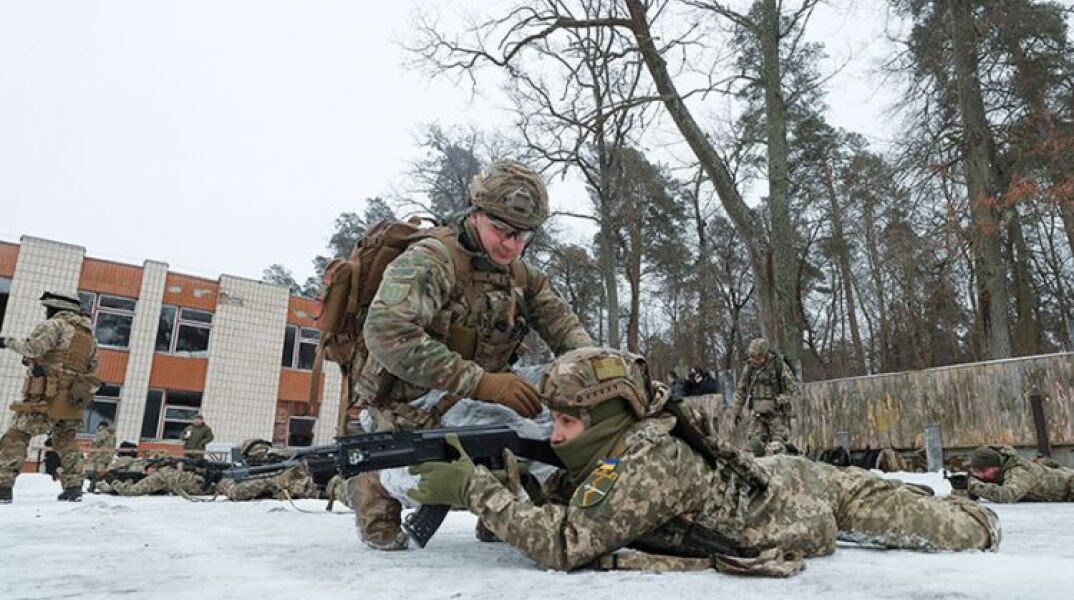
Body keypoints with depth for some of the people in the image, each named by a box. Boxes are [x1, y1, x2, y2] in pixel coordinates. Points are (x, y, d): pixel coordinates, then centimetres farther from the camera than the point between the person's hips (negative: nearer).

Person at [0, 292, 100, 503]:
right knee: (66, 442, 16)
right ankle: (73, 487, 10)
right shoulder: (89, 335, 19)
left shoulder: (54, 325, -4)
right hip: (71, 400, 7)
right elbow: (92, 369, 20)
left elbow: (33, 347, -18)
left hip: (45, 397, -7)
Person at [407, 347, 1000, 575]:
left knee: (921, 525, 18)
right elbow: (565, 507, -3)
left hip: (804, 499, -7)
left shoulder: (645, 459, -40)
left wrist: (474, 488, -40)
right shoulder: (605, 448, -13)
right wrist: (513, 495, -22)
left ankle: (976, 514, 44)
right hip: (773, 479, 7)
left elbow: (565, 543, -41)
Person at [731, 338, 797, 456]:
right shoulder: (749, 368, 5)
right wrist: (736, 412, 16)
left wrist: (778, 401, -14)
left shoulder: (779, 365, -6)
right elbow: (741, 391, 15)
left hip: (776, 412, -3)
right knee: (756, 446, -4)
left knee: (776, 449, -7)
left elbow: (793, 388, -2)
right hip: (757, 413, 3)